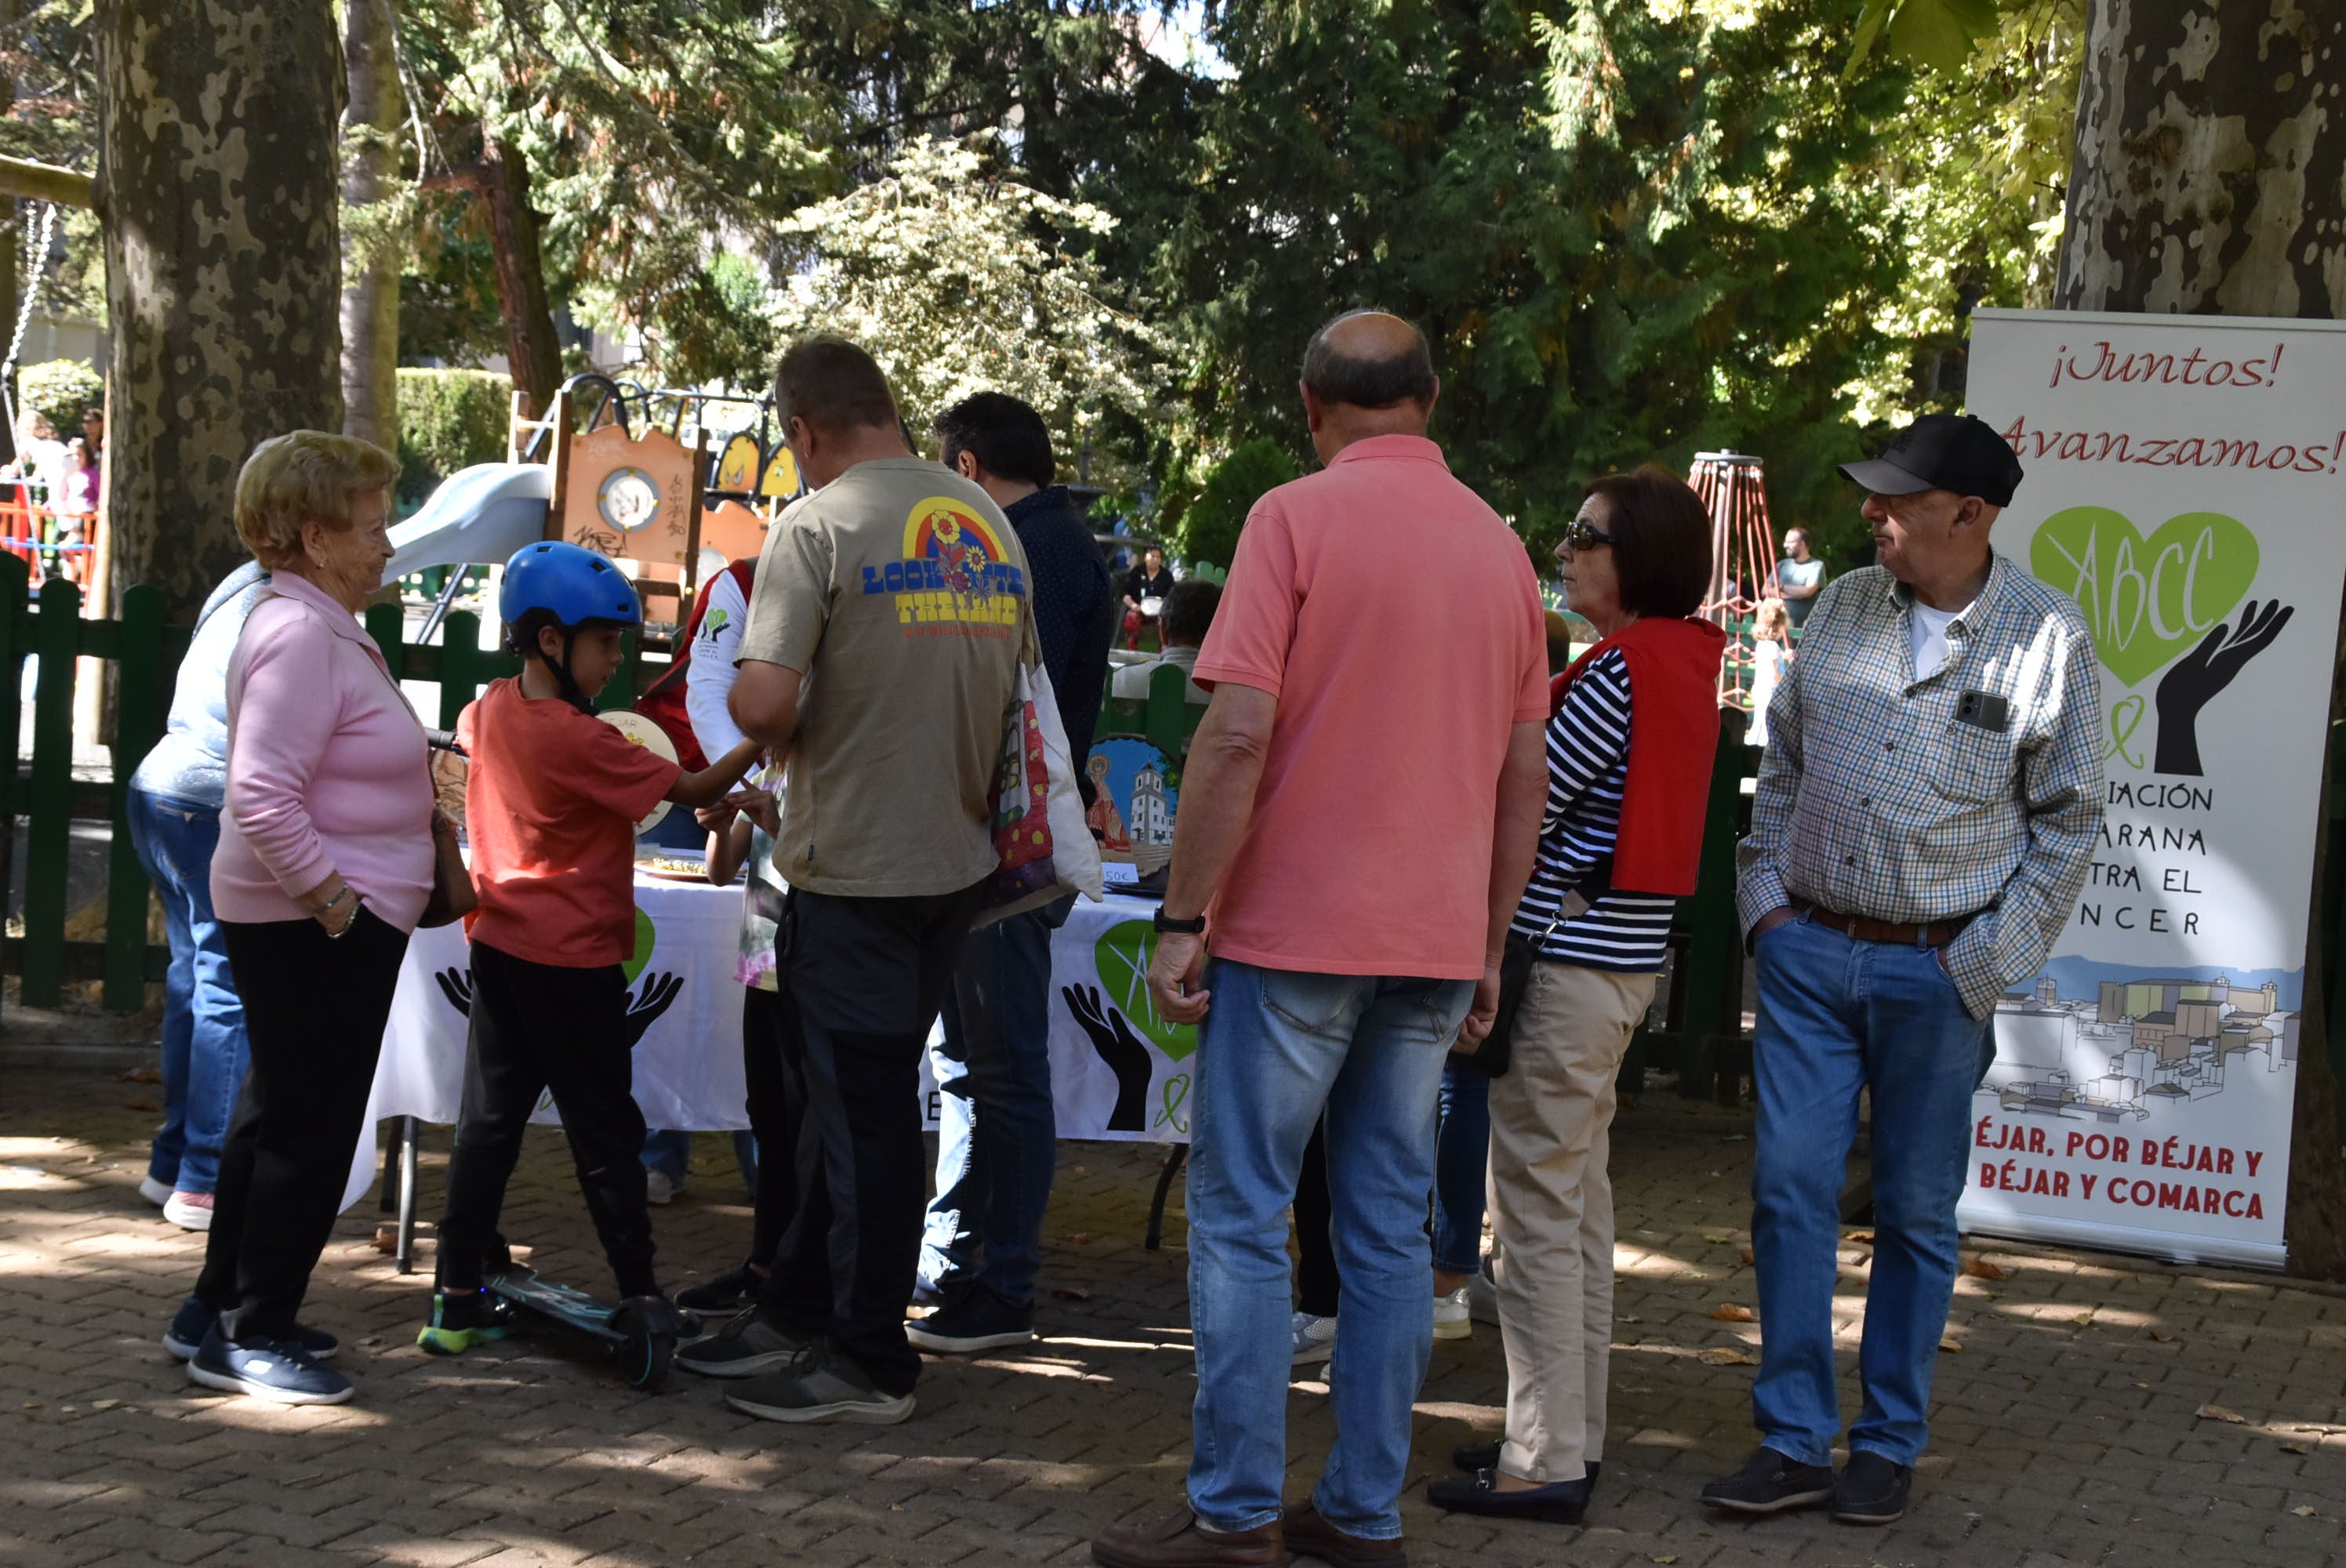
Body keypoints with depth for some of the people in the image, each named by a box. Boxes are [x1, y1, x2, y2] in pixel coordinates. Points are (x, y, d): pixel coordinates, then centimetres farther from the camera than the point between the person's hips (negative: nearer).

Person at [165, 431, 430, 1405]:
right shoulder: (300, 637, -20)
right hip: (313, 927, -11)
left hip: (320, 921, 11)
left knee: (276, 1113, 18)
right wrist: (335, 902, -23)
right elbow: (263, 797, -27)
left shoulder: (325, 628, 13)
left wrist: (422, 812, 15)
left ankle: (219, 1309, 28)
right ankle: (251, 1335, 7)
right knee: (312, 1128, -3)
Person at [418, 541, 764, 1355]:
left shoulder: (492, 708, 4)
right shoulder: (580, 740, -18)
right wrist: (759, 741, -10)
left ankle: (458, 1297, 9)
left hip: (500, 947, 7)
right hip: (574, 959, -7)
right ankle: (638, 1290, 9)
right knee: (604, 1128, 2)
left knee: (489, 1118, 8)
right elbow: (692, 790, -16)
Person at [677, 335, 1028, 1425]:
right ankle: (796, 1314, 28)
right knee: (851, 1093, 18)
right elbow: (1015, 678, 14)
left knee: (862, 1110, 2)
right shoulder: (990, 522, 8)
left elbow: (764, 701, -21)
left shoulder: (818, 526, -13)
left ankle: (869, 1366, 10)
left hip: (856, 865, -7)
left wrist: (768, 724, 0)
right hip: (959, 855, 7)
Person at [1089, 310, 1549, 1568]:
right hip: (1437, 943, 6)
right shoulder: (1501, 546, 10)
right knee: (1390, 1229, 9)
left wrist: (1183, 920, -10)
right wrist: (1490, 947, 20)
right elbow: (1525, 776, 13)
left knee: (1242, 1219, 2)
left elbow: (1238, 733, -16)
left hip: (1294, 931, -6)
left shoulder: (1297, 518, -8)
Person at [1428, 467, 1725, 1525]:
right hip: (1623, 955, 10)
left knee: (1537, 1216, -5)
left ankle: (1546, 1464, -1)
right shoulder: (1682, 660, 12)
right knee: (1580, 1207, 16)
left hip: (1569, 959, -10)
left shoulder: (1619, 674, -17)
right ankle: (1572, 1433, 24)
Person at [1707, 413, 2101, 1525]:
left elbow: (2068, 822, -2)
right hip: (1807, 952, 3)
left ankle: (1889, 1446, 19)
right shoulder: (1843, 607, 5)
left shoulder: (2046, 636, -6)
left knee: (1916, 1213, 7)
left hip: (1937, 970, -3)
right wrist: (1765, 897, 6)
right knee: (1789, 1191, 0)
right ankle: (1793, 1442, 9)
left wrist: (1986, 964, -8)